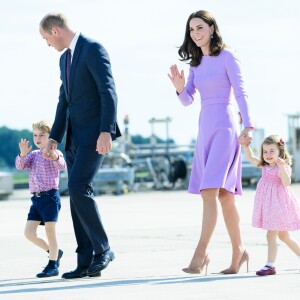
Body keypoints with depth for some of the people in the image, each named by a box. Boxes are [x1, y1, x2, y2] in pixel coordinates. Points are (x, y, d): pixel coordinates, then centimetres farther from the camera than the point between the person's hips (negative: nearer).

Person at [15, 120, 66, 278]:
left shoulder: (54, 153, -6)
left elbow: (62, 165, -25)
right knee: (29, 233, 4)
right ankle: (54, 252, 22)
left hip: (50, 195, -7)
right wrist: (23, 154, -17)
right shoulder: (33, 155, 14)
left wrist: (54, 157, -46)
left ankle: (53, 265, 6)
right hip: (36, 198, 7)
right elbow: (21, 166, 3)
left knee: (50, 231, -2)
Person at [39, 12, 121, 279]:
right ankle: (87, 263, 5)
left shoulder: (93, 49, -9)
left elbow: (108, 91, -17)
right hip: (75, 135, 9)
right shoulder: (65, 58, 19)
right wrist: (54, 137, 15)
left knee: (78, 187, -21)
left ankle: (102, 249, -10)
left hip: (95, 133, -9)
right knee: (78, 194, 4)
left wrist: (106, 132, -25)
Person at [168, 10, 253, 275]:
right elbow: (187, 101, 10)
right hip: (205, 129, 7)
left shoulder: (227, 56, -4)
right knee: (224, 194, 9)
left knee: (210, 191, -16)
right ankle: (238, 251, 16)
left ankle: (201, 252, -18)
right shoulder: (196, 62, 14)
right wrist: (180, 88, -11)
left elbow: (241, 92, -10)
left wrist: (248, 125, -20)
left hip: (224, 128, -7)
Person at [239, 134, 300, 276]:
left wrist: (282, 167, -38)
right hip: (268, 205, 8)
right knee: (283, 236, 16)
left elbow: (287, 183, -26)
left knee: (271, 235, -9)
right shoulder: (265, 166, 8)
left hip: (279, 204, -8)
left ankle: (270, 265, -5)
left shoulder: (284, 167, -12)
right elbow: (250, 158, 10)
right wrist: (246, 146, -6)